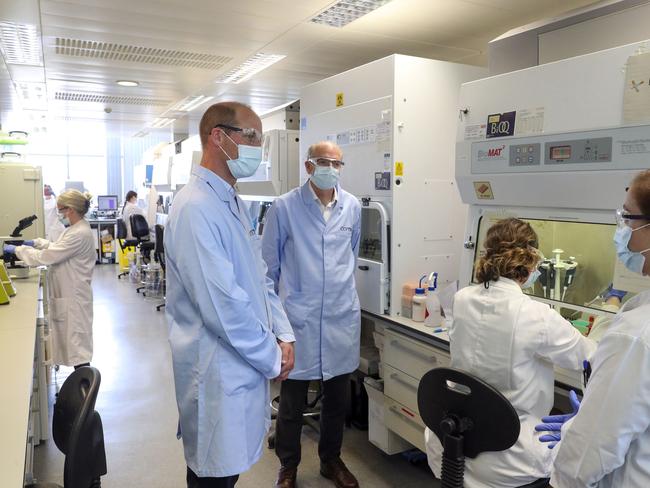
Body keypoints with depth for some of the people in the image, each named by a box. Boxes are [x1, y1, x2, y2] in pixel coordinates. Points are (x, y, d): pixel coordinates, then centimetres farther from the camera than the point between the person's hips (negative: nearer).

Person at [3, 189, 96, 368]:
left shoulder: (80, 234, -24)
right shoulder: (77, 229, 9)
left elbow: (46, 257, -22)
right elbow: (57, 247, 24)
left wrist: (17, 249, -10)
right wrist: (36, 242, 14)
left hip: (73, 298, -10)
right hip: (68, 294, 10)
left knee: (76, 340, -2)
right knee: (71, 338, 18)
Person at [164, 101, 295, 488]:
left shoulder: (235, 203, 11)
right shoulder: (196, 208, -21)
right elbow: (222, 304, -25)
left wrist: (284, 336, 2)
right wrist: (272, 358, -14)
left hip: (248, 364, 9)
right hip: (219, 370, -8)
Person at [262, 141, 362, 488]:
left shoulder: (353, 207, 4)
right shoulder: (284, 207, -7)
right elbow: (270, 261, 2)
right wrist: (281, 300, 7)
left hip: (342, 315, 4)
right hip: (299, 317, -3)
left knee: (338, 397, 16)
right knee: (292, 400, 8)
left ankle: (331, 460, 38)